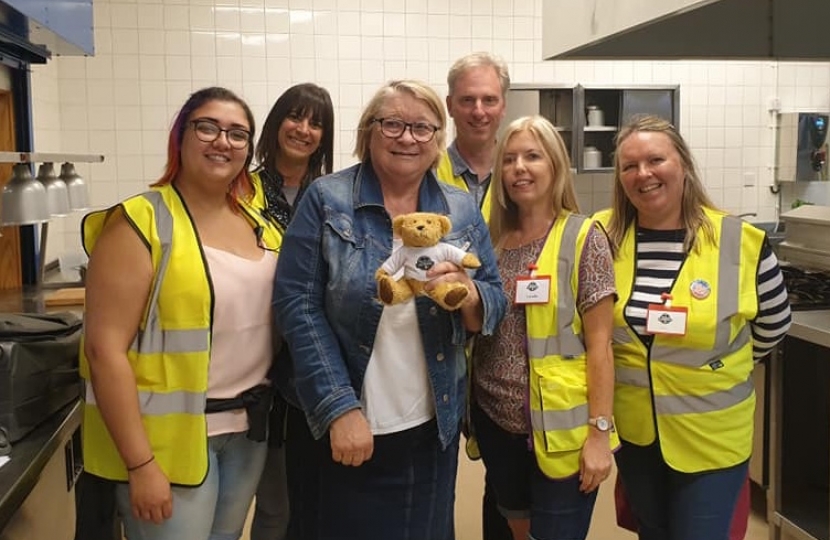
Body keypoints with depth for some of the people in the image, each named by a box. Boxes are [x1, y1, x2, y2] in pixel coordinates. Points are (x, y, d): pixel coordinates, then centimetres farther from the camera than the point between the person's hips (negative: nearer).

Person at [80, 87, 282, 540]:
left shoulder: (257, 223, 6)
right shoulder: (140, 222, -13)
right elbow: (105, 349, -17)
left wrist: (258, 409, 6)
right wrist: (141, 464, -18)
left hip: (247, 428, 6)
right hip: (171, 436, -6)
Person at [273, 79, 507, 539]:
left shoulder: (462, 210, 4)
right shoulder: (326, 200, -6)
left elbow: (495, 304, 5)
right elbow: (297, 304, -10)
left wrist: (469, 295, -19)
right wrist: (339, 408, -15)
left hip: (434, 426, 3)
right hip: (346, 426, -3)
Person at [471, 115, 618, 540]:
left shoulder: (583, 238, -9)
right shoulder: (491, 239, 5)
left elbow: (599, 343, -11)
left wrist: (600, 431, -14)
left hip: (559, 428, -5)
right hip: (496, 422, 5)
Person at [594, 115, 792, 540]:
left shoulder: (741, 241, -13)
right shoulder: (602, 235, -8)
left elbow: (774, 324, 2)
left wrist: (721, 364, 6)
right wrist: (628, 362, 4)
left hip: (711, 434, -2)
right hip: (631, 427, 3)